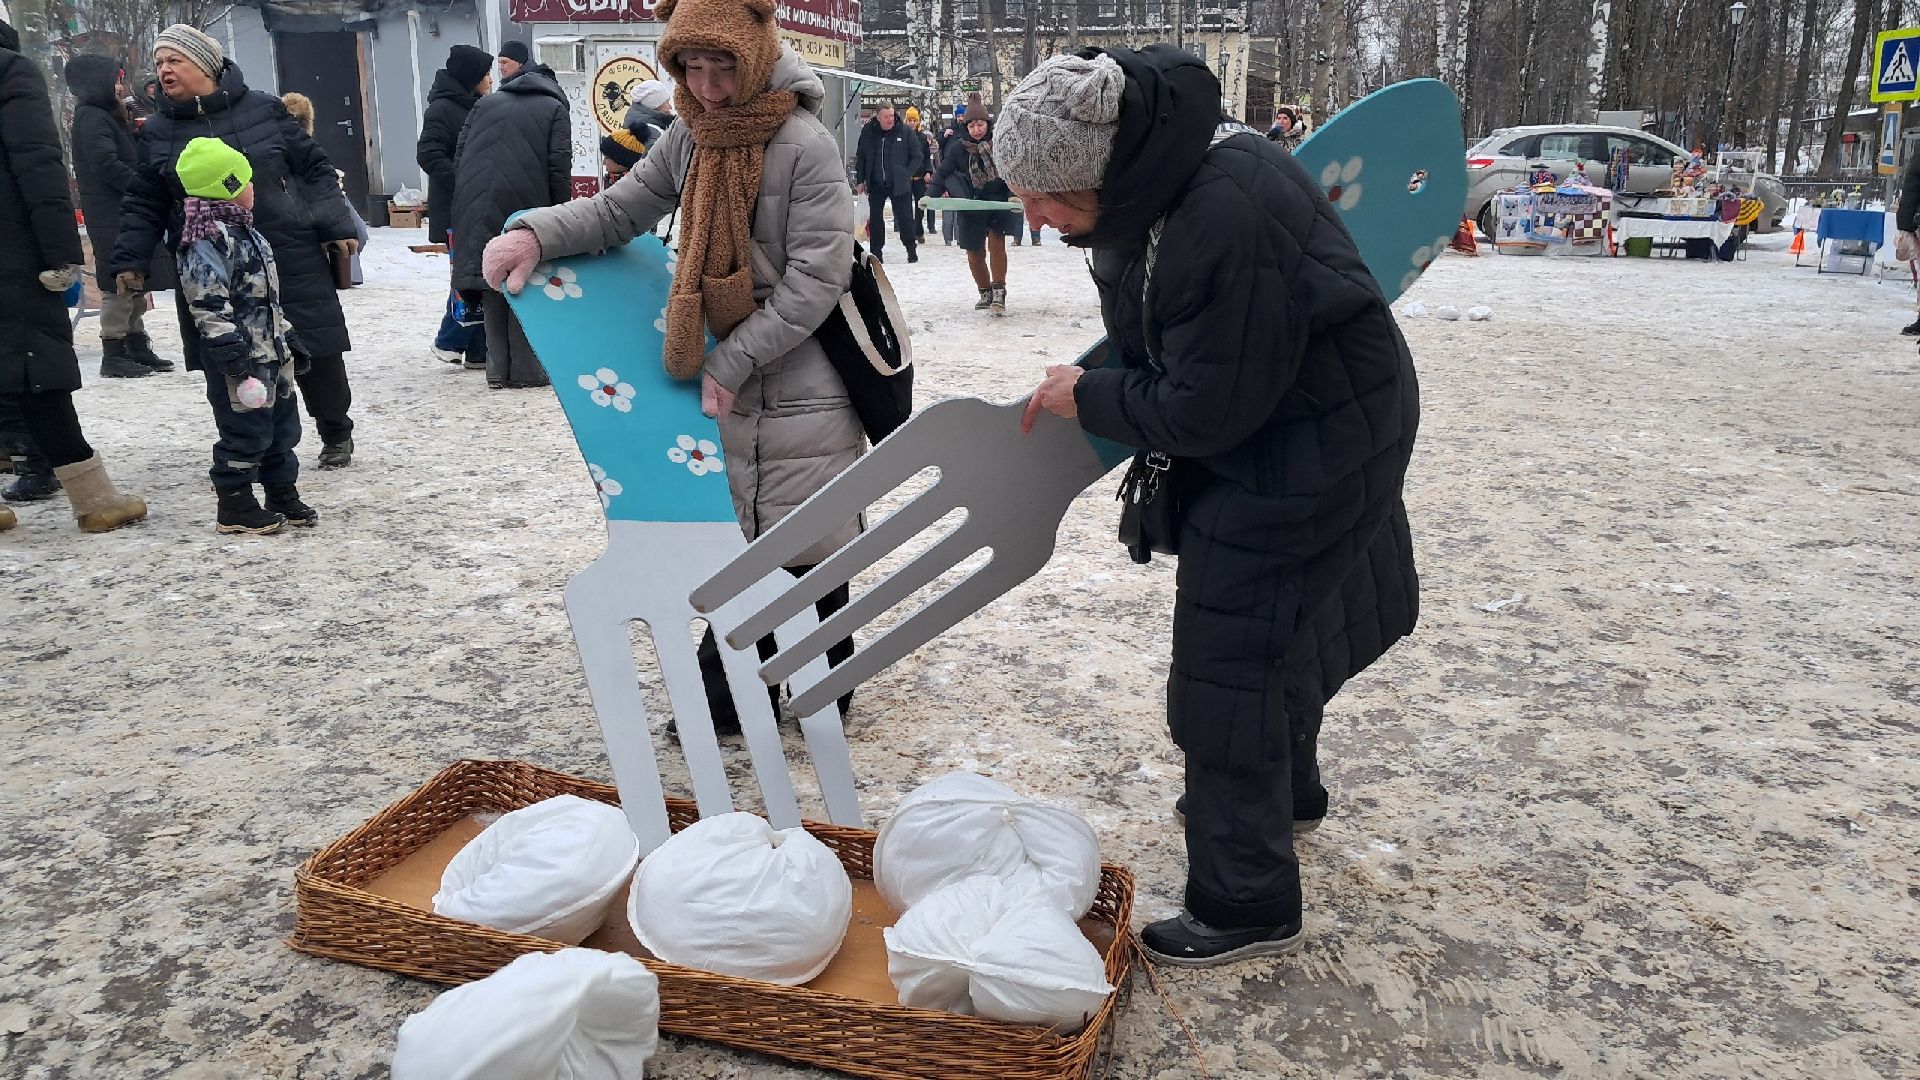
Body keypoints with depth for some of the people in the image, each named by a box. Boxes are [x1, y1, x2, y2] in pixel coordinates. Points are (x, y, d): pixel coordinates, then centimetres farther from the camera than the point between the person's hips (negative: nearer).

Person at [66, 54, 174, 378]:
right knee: (117, 281, -8)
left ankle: (137, 345, 21)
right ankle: (114, 354, -4)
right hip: (109, 214, -10)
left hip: (126, 209, 10)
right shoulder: (91, 117, -10)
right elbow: (106, 164, -19)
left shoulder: (110, 116, 18)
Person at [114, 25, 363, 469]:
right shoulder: (158, 132, 6)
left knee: (316, 350, 4)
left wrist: (336, 225, -4)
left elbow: (313, 168, 3)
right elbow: (144, 205, 10)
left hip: (290, 257, -2)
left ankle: (336, 434, 25)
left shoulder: (264, 109, 0)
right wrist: (130, 260, 1)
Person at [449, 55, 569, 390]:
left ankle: (498, 368, 9)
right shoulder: (554, 107, 10)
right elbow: (559, 165, -3)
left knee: (492, 289, 9)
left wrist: (465, 199, 17)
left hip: (478, 208, 4)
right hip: (526, 208, -4)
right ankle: (526, 369, 2)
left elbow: (459, 153, 15)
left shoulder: (486, 103, 22)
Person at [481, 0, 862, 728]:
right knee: (731, 539, 13)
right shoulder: (689, 138, 4)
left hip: (803, 385, -6)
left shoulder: (806, 147, -16)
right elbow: (621, 210, 6)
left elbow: (815, 281, -19)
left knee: (806, 545, 3)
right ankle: (727, 689, 25)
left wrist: (731, 362, -18)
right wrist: (536, 235, -13)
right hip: (725, 375, 6)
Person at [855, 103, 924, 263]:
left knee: (905, 218, 1)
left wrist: (906, 174, -8)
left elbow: (918, 156, -1)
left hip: (899, 185, -2)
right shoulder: (868, 133, 2)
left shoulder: (905, 133, -6)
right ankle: (876, 251, 16)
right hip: (876, 185, 3)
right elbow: (861, 158, 11)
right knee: (875, 219, 7)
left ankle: (911, 249, 14)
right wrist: (860, 180, 7)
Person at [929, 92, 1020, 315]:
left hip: (999, 203, -2)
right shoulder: (958, 148, -6)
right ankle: (985, 293, 26)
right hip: (971, 208, 2)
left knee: (997, 244, -16)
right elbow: (943, 173, -3)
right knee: (975, 252, 7)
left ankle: (998, 291, -5)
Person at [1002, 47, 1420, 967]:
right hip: (1260, 420, 10)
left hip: (1309, 449, -10)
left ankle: (1246, 908, 13)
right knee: (1279, 627, 26)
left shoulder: (1227, 221, -36)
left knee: (1233, 664, -3)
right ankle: (1285, 797, 51)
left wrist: (1089, 399, -17)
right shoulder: (1148, 175, -6)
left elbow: (1208, 409, -29)